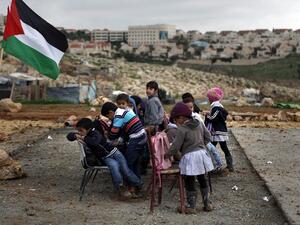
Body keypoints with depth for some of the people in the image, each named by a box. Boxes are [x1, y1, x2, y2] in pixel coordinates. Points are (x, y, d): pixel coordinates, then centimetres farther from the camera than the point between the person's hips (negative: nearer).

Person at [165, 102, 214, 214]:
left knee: (190, 183, 5)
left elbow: (175, 146, -14)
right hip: (202, 153, 7)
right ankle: (207, 203, 24)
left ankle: (191, 207, 11)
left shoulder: (182, 129, -16)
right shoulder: (199, 124, 4)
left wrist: (166, 155, -1)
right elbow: (208, 137, 11)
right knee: (202, 180, 19)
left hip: (189, 157, -7)